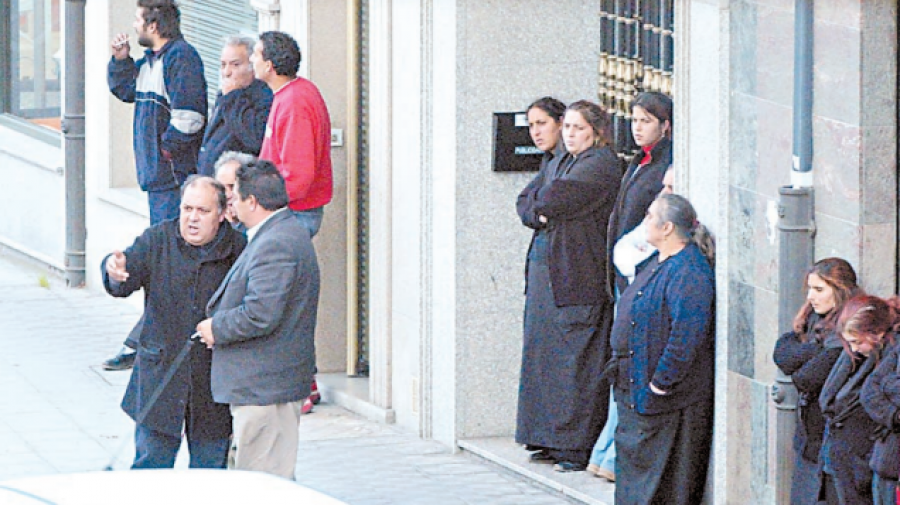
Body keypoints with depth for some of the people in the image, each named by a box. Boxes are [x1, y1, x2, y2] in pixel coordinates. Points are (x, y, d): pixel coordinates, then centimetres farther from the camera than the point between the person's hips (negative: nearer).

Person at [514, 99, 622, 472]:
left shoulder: (601, 164, -9)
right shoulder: (556, 161, 19)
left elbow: (551, 201, -17)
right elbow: (525, 203, 13)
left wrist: (539, 205, 4)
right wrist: (539, 214, -8)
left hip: (578, 275, -9)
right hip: (543, 267, 9)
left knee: (576, 358, -6)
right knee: (544, 352, 9)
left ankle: (579, 447, -3)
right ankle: (550, 440, 16)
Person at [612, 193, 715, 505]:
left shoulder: (688, 274, -21)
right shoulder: (657, 262, 11)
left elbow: (687, 335, -27)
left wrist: (661, 382, -24)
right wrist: (620, 365, 20)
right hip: (634, 388, 10)